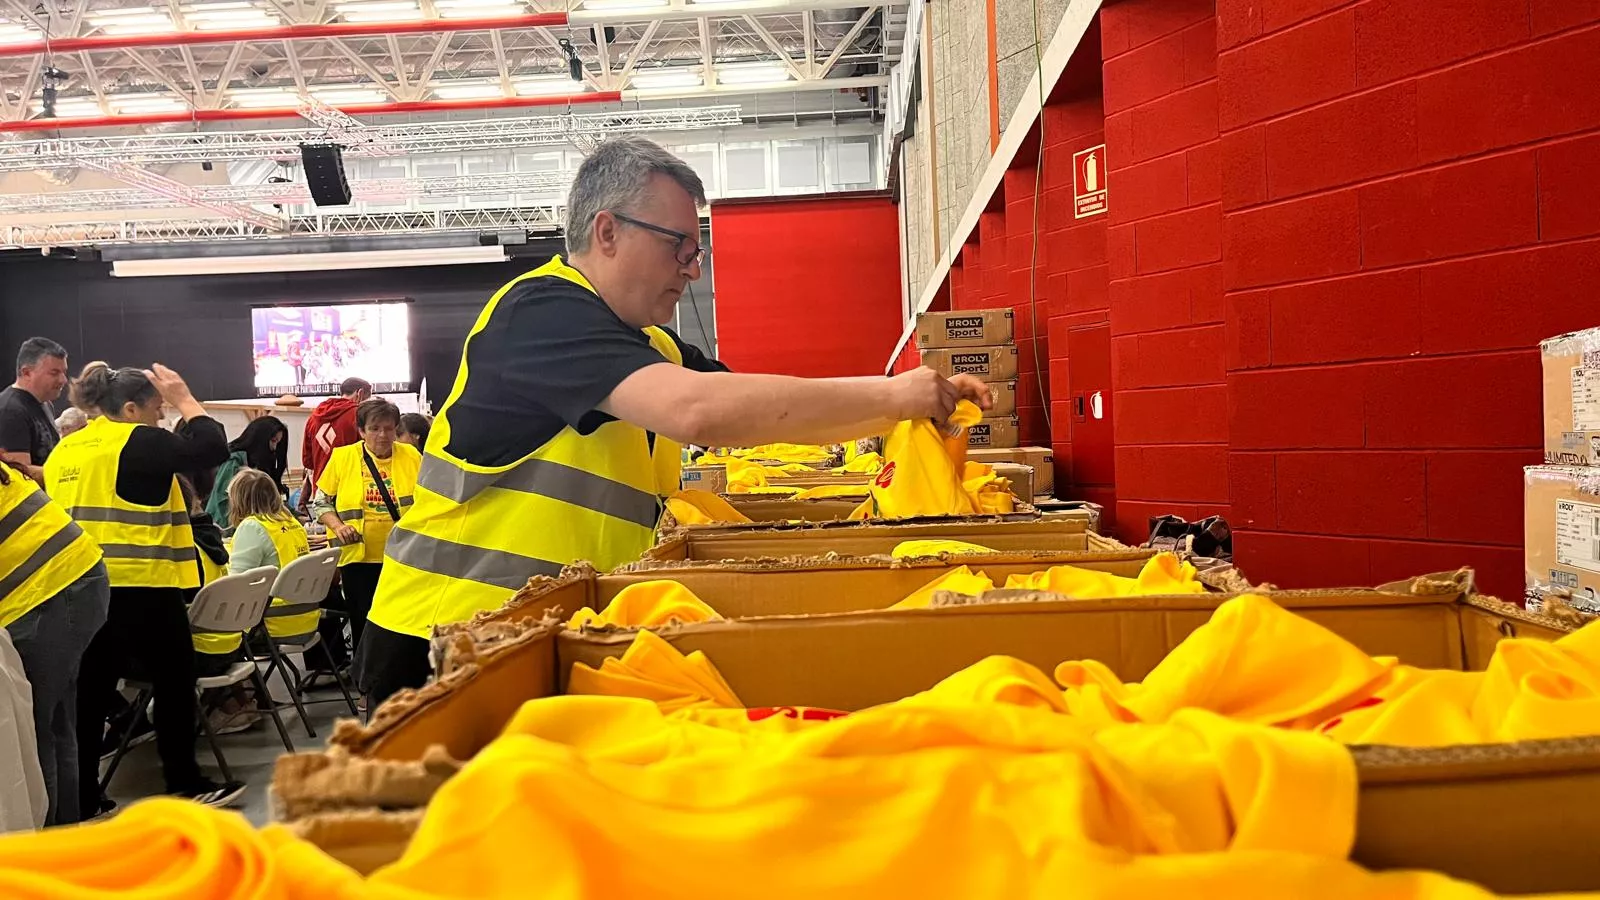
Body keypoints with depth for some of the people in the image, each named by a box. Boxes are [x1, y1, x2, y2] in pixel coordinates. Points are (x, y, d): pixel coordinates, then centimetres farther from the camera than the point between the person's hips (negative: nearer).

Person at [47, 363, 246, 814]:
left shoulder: (63, 451, 13)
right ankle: (185, 784, 12)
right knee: (174, 683, 6)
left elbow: (70, 511, 20)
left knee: (90, 692, 11)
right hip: (140, 586, -7)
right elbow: (213, 449, -13)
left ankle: (80, 799, 15)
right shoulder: (138, 442, -10)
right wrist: (185, 400, -3)